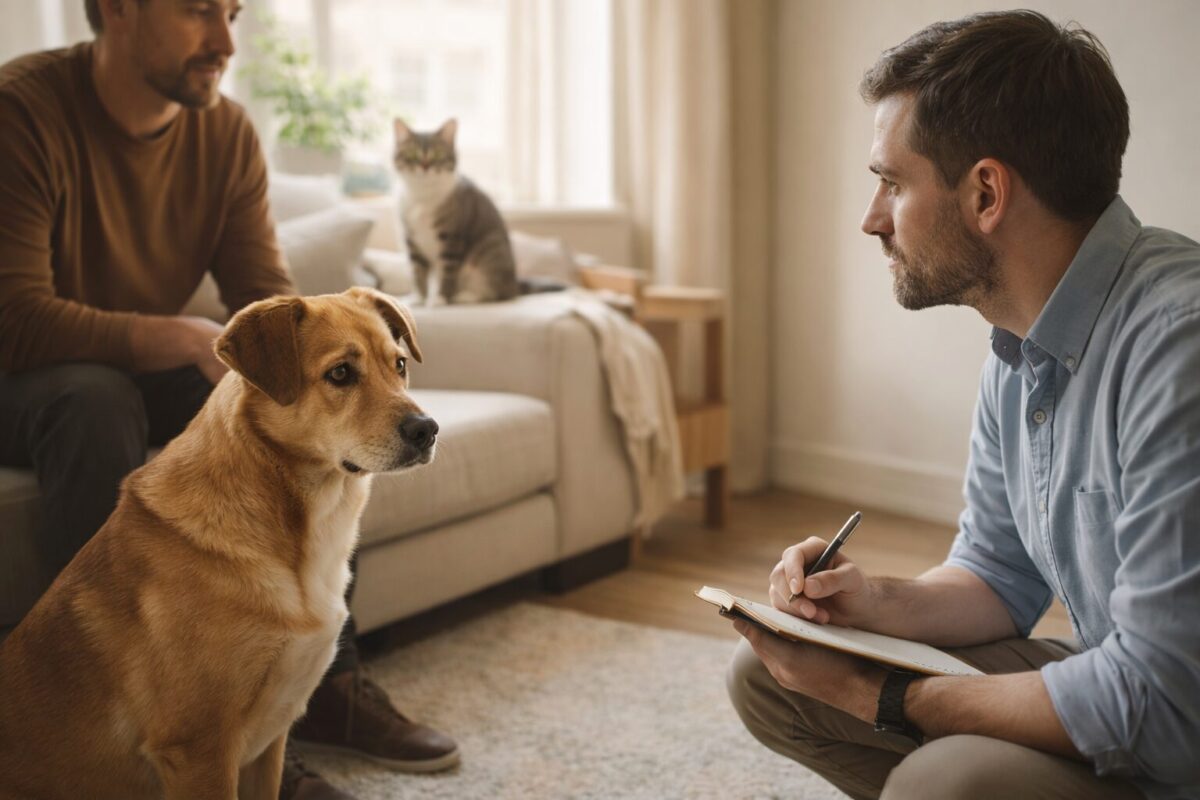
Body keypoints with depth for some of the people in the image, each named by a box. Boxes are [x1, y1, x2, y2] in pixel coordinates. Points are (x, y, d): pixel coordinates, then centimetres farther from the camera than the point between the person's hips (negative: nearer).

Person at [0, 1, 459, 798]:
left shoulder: (227, 132, -4)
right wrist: (192, 341, -42)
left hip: (149, 371, 6)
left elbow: (269, 300, -5)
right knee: (95, 399, -37)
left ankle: (328, 681, -6)